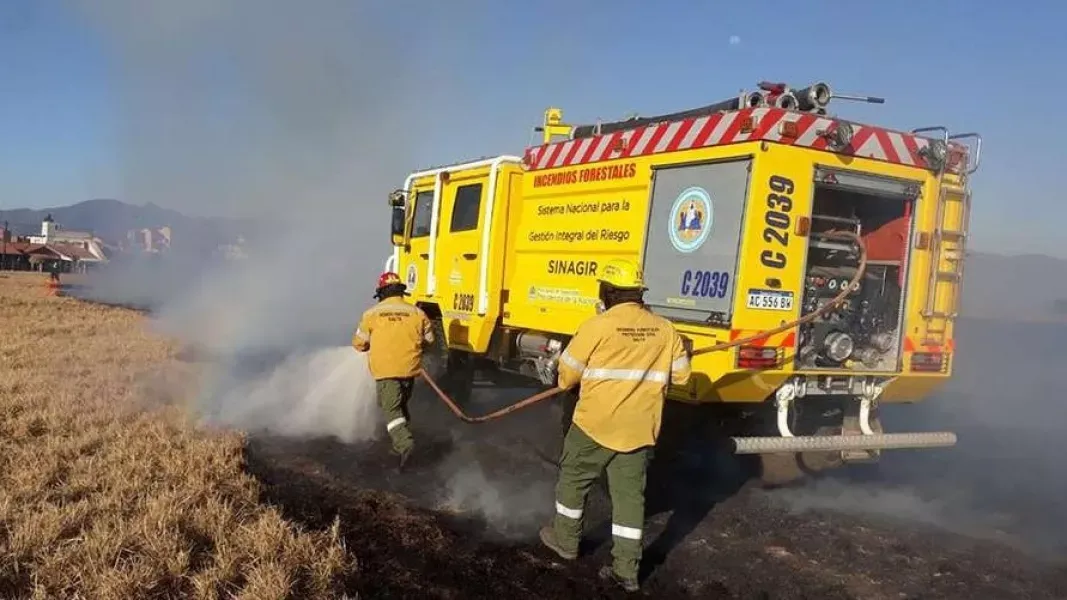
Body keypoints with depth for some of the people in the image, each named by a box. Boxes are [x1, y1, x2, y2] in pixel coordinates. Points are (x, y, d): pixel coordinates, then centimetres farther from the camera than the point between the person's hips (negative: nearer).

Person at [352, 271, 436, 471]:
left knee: (392, 409, -6)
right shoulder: (416, 312, 2)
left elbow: (359, 344, 6)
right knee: (402, 405, 21)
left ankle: (404, 441, -28)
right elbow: (428, 340, 12)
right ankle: (400, 442, 28)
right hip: (409, 369, 3)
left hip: (385, 371, -3)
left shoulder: (372, 314, -2)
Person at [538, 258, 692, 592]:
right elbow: (681, 375, 9)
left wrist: (570, 383, 16)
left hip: (595, 425, -4)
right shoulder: (664, 329, 0)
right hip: (639, 430, 4)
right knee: (629, 495, 10)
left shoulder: (598, 326, -14)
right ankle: (626, 569, 14)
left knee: (573, 480, 18)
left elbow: (567, 374, -7)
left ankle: (565, 540, 33)